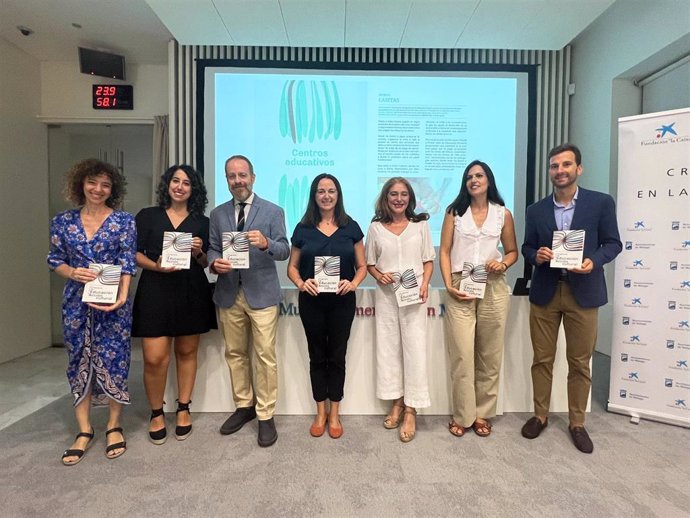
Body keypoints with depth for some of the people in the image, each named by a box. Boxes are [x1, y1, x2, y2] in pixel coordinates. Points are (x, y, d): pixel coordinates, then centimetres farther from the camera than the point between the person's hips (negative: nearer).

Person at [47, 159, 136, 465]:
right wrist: (73, 273, -14)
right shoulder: (63, 222, 6)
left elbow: (127, 264, -8)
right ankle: (84, 431, 23)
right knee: (79, 363, 9)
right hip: (76, 302, 3)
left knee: (112, 361, 2)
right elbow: (55, 261, 8)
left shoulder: (124, 221, -3)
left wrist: (122, 296, -21)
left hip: (112, 302, -3)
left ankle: (114, 427, 21)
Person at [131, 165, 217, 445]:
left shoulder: (202, 222, 9)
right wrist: (156, 266, -14)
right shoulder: (148, 216, 7)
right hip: (155, 291, -1)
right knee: (155, 357, -5)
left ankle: (183, 409, 25)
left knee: (187, 352, 9)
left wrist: (198, 252, -11)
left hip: (192, 293, 2)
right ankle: (156, 413, 17)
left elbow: (206, 264, 10)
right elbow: (134, 253, 4)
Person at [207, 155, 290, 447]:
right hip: (228, 294, 4)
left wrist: (266, 243, -28)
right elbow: (212, 248, 9)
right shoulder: (217, 214, 11)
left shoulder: (273, 211, 0)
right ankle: (244, 406, 31)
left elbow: (284, 251, -7)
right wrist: (214, 263, -14)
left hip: (261, 294, -4)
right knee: (235, 353, 14)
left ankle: (266, 415, 13)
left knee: (265, 356, -1)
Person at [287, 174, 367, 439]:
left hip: (342, 301, 0)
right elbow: (292, 266, 6)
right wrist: (301, 283, -13)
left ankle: (334, 414, 25)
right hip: (311, 301, 1)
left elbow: (362, 265, 5)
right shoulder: (303, 228, 3)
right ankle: (320, 413, 28)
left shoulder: (351, 227, 2)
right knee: (317, 357, 11)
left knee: (337, 356, 8)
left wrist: (353, 283, -14)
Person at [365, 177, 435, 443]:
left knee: (414, 348, -3)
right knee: (388, 347, 7)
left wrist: (424, 285, -9)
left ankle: (411, 410, 7)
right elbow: (369, 263, 9)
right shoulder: (376, 227, 5)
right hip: (386, 294, 1)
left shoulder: (420, 224, 6)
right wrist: (379, 276, -11)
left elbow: (428, 260, 7)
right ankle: (397, 401, 23)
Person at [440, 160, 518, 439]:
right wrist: (448, 284, -8)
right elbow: (444, 251, 3)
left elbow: (512, 251, 14)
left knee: (489, 355, 7)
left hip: (493, 289, 1)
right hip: (460, 289, -1)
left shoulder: (503, 214, 8)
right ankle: (462, 416, 12)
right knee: (462, 355, -2)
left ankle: (482, 414, 22)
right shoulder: (454, 212, 6)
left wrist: (502, 263, -8)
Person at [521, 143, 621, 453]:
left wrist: (594, 261, -18)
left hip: (582, 293, -1)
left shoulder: (601, 203, 0)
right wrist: (536, 255, -13)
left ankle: (577, 423, 26)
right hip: (545, 292, 2)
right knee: (542, 359, 9)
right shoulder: (536, 210, 6)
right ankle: (540, 415, 26)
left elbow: (613, 243, 1)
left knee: (580, 362, 8)